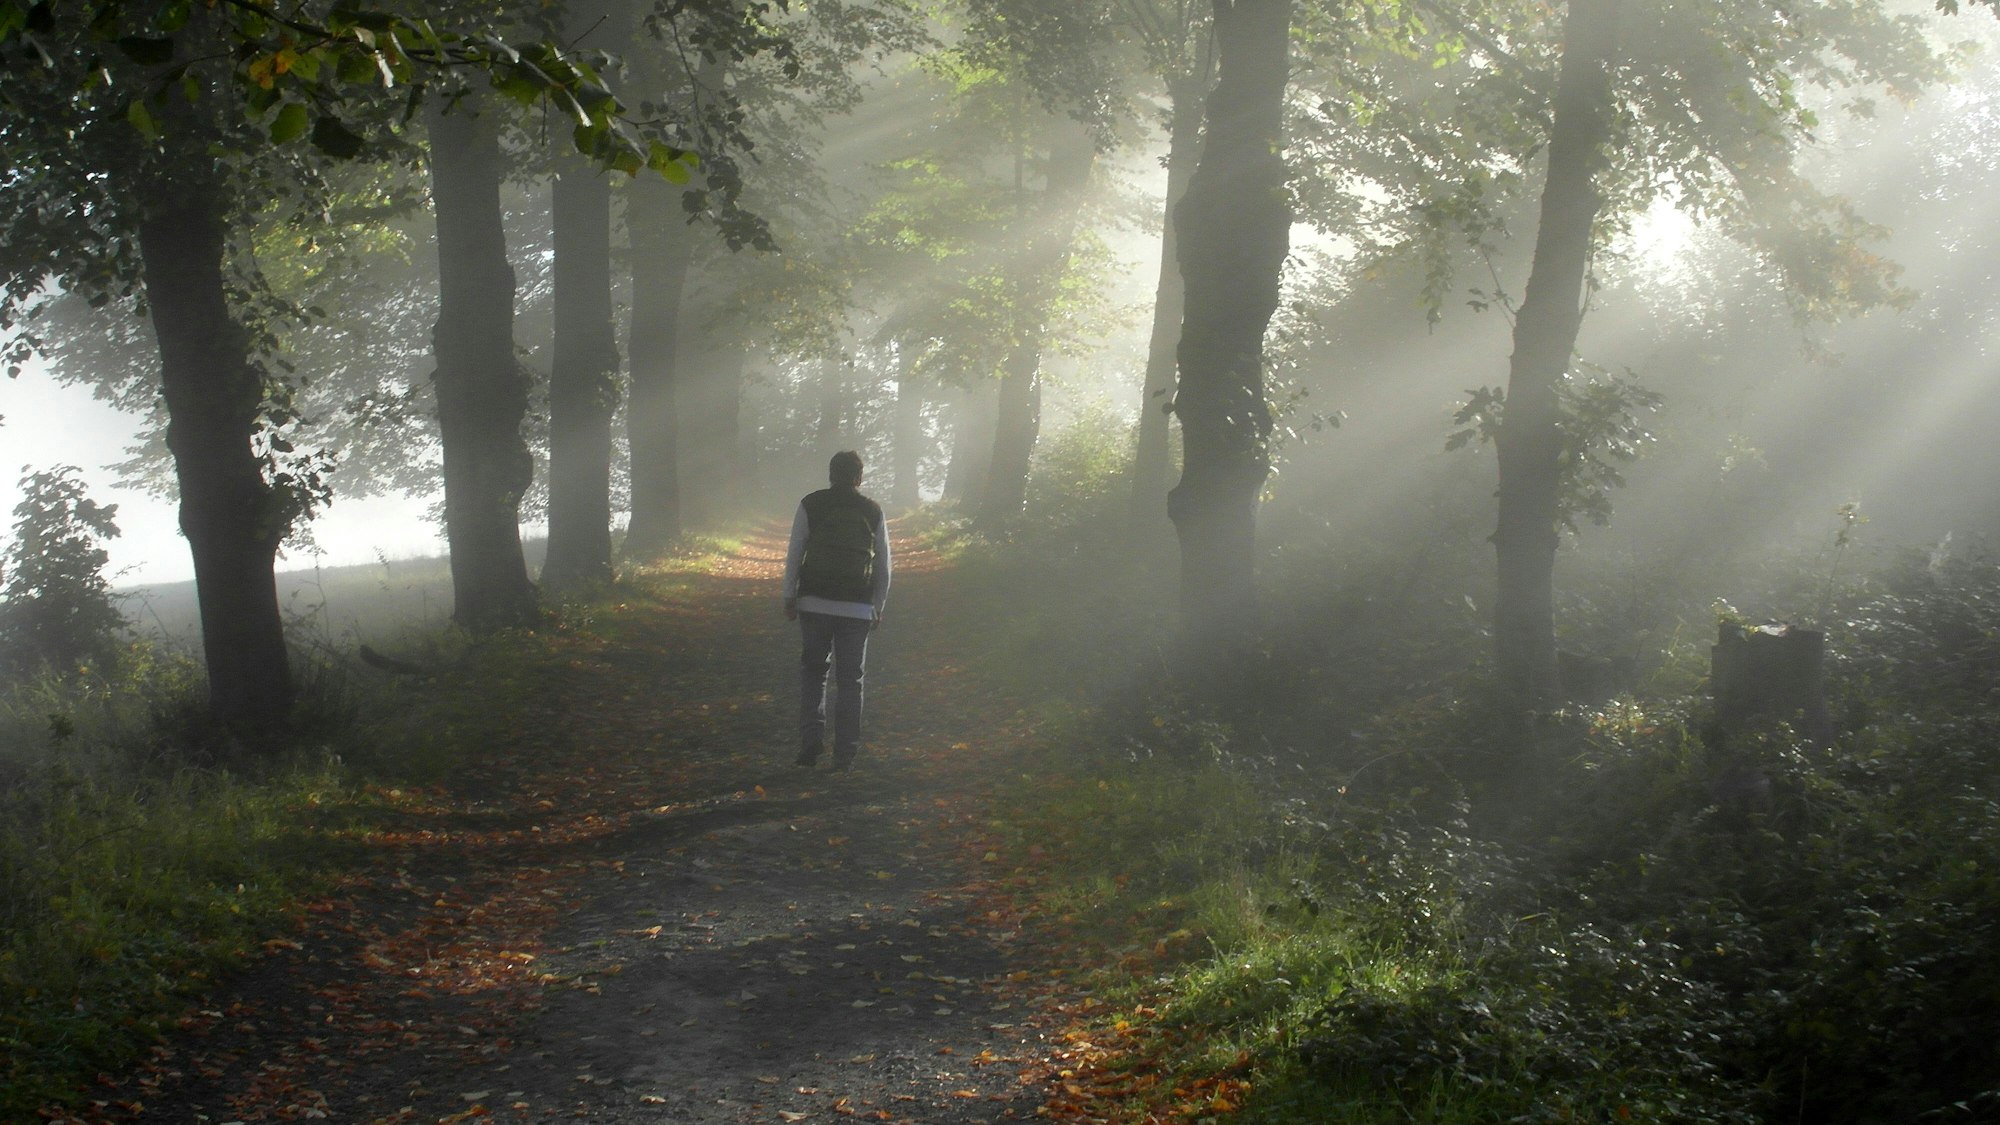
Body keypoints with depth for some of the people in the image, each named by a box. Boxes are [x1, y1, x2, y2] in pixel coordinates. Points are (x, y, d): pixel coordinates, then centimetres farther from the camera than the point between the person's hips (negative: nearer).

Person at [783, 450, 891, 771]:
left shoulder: (811, 505, 3)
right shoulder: (872, 512, 7)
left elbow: (794, 554, 0)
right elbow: (883, 565, 9)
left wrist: (789, 597, 6)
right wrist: (878, 608, 17)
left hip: (815, 603, -1)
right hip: (857, 608, 1)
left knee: (812, 671, 14)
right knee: (850, 680, 7)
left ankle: (811, 740, -1)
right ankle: (845, 755, 5)